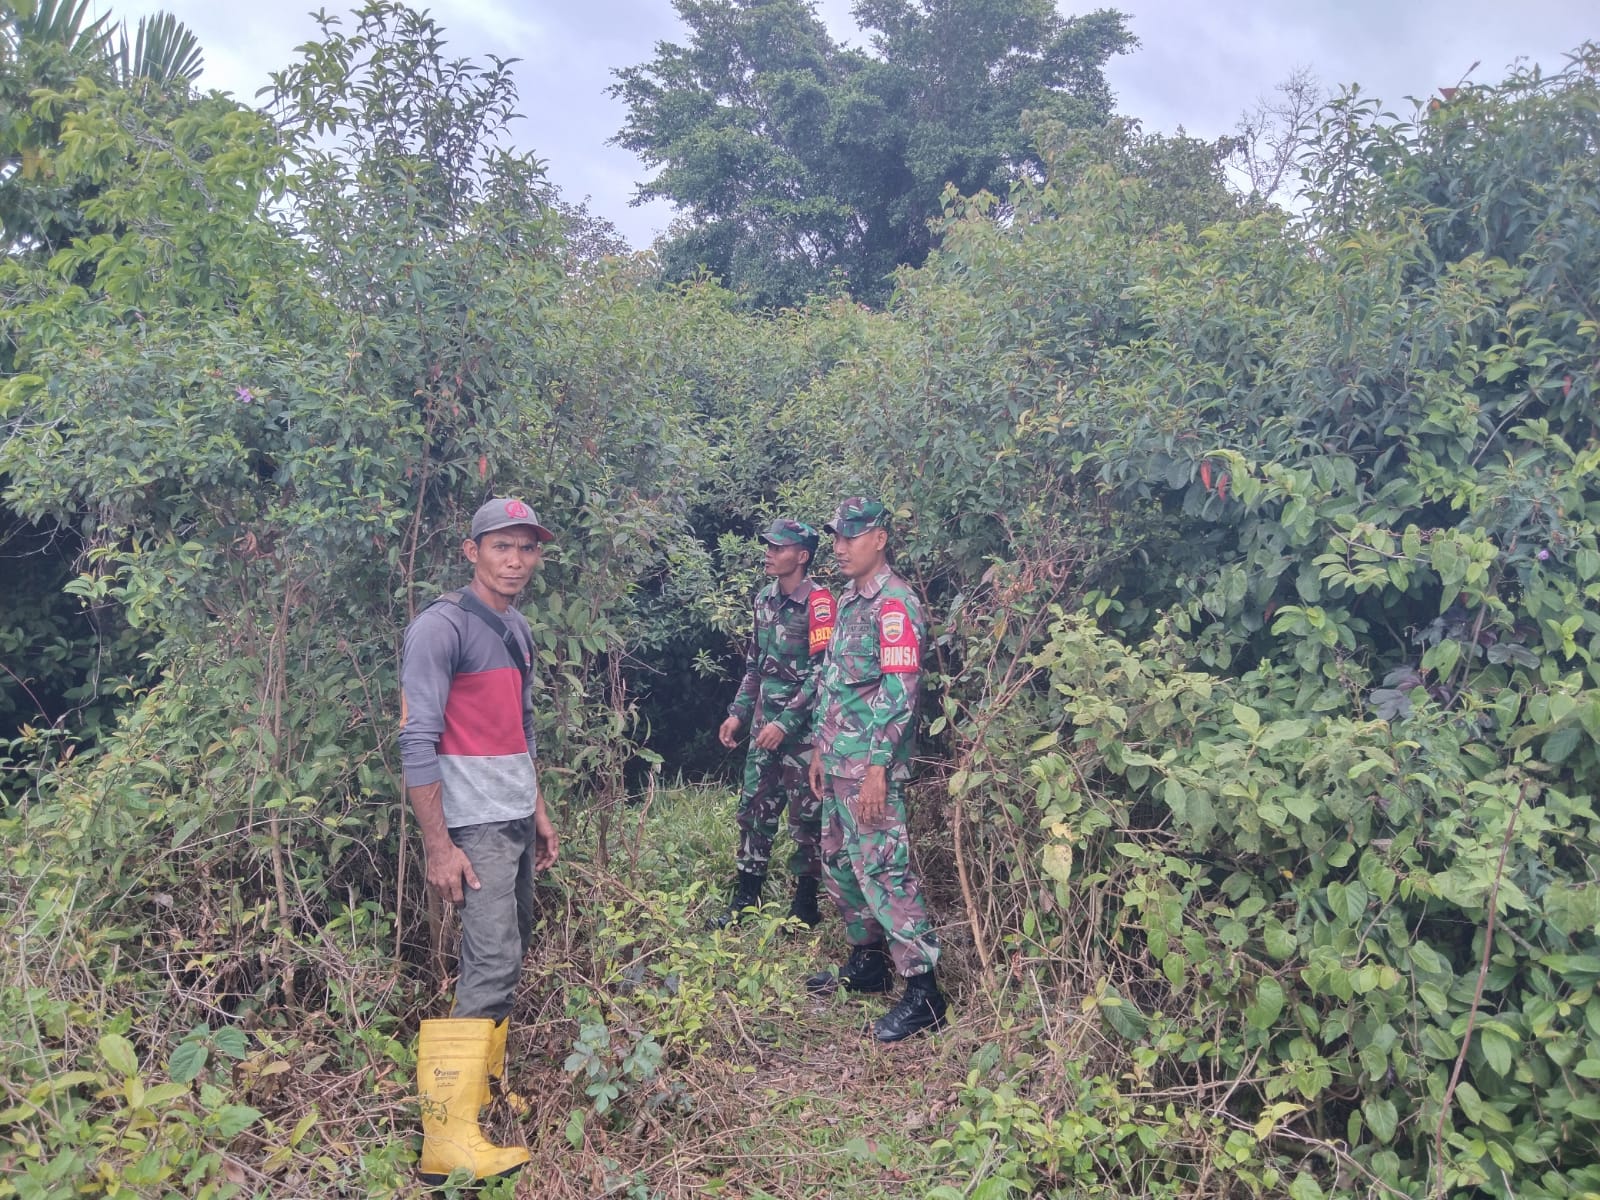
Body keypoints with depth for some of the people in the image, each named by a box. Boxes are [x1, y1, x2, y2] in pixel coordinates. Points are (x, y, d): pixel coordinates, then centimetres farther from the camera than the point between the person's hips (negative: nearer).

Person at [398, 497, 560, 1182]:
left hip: (518, 822, 9)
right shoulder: (442, 626, -12)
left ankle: (487, 1079, 30)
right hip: (475, 828, -9)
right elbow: (417, 742, -17)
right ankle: (449, 1139, -6)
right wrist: (438, 846, -19)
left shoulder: (517, 630, 15)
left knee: (510, 953, 14)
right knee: (492, 962, -12)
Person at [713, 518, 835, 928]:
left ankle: (806, 904, 17)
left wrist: (786, 723, -19)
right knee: (754, 808, 11)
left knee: (805, 816, 4)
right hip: (765, 723, 7)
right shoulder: (765, 598, 10)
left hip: (802, 726, -7)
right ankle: (746, 897, 23)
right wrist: (738, 713, 12)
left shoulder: (818, 602, -14)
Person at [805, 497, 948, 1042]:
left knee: (883, 871, -9)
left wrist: (878, 767, -22)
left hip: (871, 765, -10)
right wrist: (820, 749, 18)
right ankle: (867, 961, 31)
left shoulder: (894, 603, -13)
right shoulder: (848, 600, 15)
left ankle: (923, 991, -1)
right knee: (840, 864, 17)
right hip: (837, 762, 10)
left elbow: (900, 690, -19)